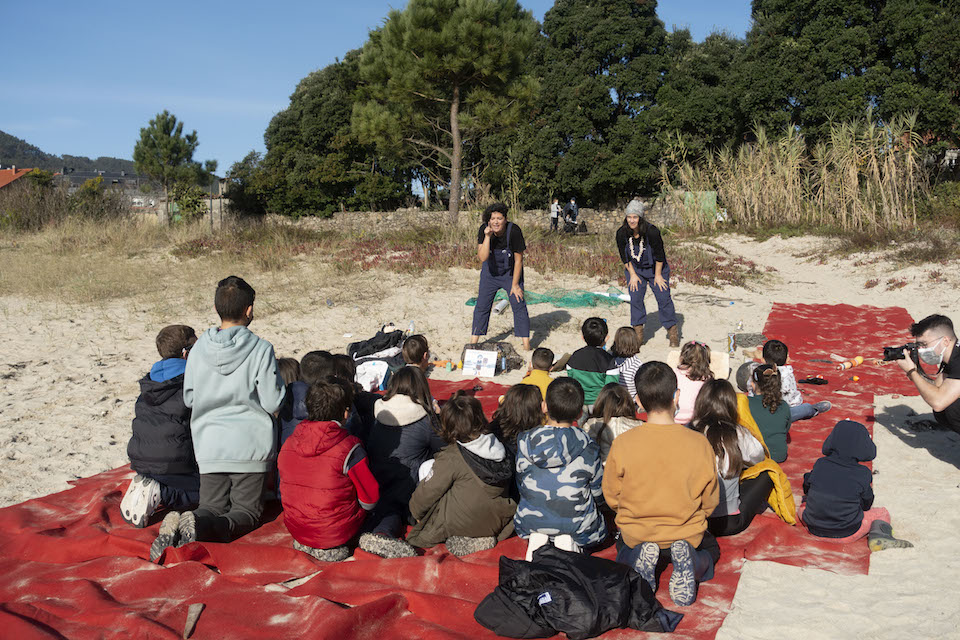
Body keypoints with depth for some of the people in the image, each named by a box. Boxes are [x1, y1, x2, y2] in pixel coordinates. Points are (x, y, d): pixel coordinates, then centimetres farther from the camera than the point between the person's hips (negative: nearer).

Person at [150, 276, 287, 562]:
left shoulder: (198, 349, 0)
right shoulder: (261, 349, -12)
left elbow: (189, 398, 8)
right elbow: (272, 402, -10)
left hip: (209, 444, 4)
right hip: (249, 445, -3)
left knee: (212, 508, 14)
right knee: (247, 513, 6)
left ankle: (177, 525, -17)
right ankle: (200, 527, -23)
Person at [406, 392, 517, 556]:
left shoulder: (450, 458, -18)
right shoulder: (499, 447, -4)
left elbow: (428, 491, -9)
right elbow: (509, 484, 11)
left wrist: (416, 511, 11)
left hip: (462, 523, -6)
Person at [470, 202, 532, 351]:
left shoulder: (514, 231, -26)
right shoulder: (484, 230, -20)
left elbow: (518, 260, -18)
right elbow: (483, 257, -27)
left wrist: (515, 284, -14)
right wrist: (487, 236, -36)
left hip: (511, 272, -2)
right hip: (490, 273, 2)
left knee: (518, 305, -8)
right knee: (482, 305, 3)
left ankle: (526, 345, 0)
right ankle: (473, 342, 15)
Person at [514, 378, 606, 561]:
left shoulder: (525, 441, -11)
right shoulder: (589, 448, -16)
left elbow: (521, 483, 4)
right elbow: (598, 494, -3)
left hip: (530, 522, 2)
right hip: (577, 525, -2)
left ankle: (536, 537, 4)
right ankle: (570, 541, -1)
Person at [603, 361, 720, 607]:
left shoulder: (622, 443, -19)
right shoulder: (699, 444, -18)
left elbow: (611, 498, -4)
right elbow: (710, 502, -3)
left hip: (636, 534, 1)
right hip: (687, 535, -1)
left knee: (623, 546, 37)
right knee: (711, 548, 34)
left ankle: (640, 561, 1)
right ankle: (690, 564, -2)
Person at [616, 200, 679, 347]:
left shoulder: (652, 231, -27)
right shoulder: (621, 233, -17)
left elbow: (659, 255, -16)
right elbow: (624, 257, -4)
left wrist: (658, 275, -11)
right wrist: (632, 275, -5)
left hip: (656, 268, -3)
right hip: (634, 268, 3)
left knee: (663, 298, -5)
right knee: (635, 298, -6)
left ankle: (673, 331, 9)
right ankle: (638, 334, 3)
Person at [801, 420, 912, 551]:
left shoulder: (820, 464, -5)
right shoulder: (863, 474, -11)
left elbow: (807, 487, 11)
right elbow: (866, 504, 2)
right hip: (847, 534, -4)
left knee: (804, 505, 35)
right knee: (882, 513, 15)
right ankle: (879, 533, -10)